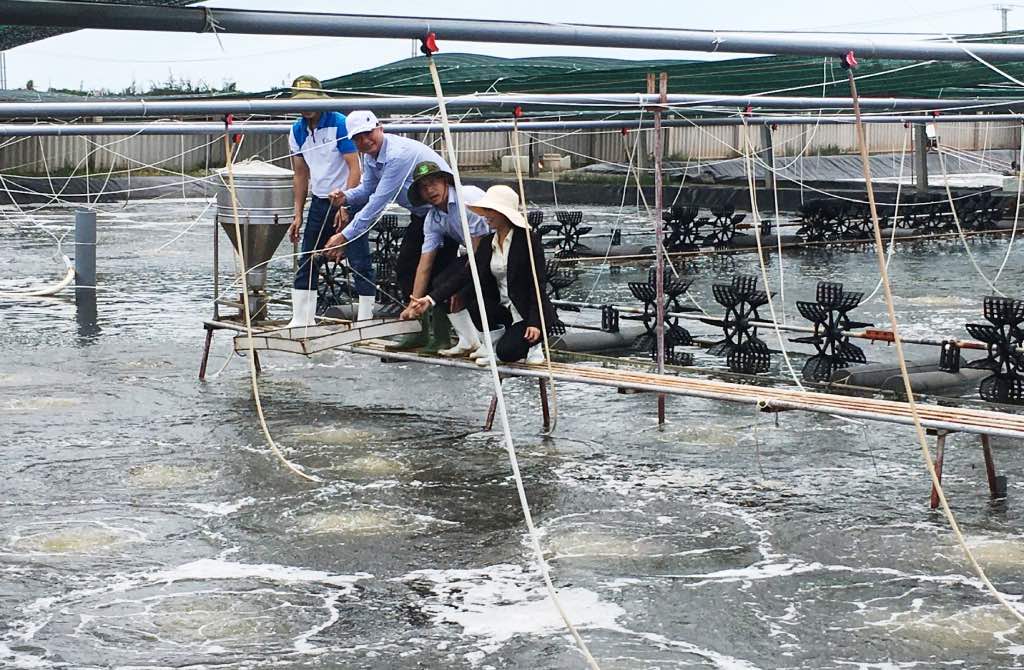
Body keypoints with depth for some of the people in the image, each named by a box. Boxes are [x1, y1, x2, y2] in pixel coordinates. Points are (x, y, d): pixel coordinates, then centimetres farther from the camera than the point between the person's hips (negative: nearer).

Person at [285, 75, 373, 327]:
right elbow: (300, 174, 12)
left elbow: (354, 169, -17)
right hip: (319, 201, 7)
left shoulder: (339, 124, -15)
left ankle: (365, 321, 0)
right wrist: (298, 215, 8)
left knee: (360, 263, -7)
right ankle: (301, 320, 14)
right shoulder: (298, 131, 4)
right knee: (307, 261, 7)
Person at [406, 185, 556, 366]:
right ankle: (493, 341, -2)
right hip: (503, 309, 6)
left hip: (529, 312, -6)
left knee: (507, 352, -27)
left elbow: (537, 283, -15)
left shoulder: (528, 239, -12)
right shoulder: (487, 243, 6)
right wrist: (431, 298, -14)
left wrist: (535, 323, -23)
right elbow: (465, 274, -3)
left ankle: (532, 343, 6)